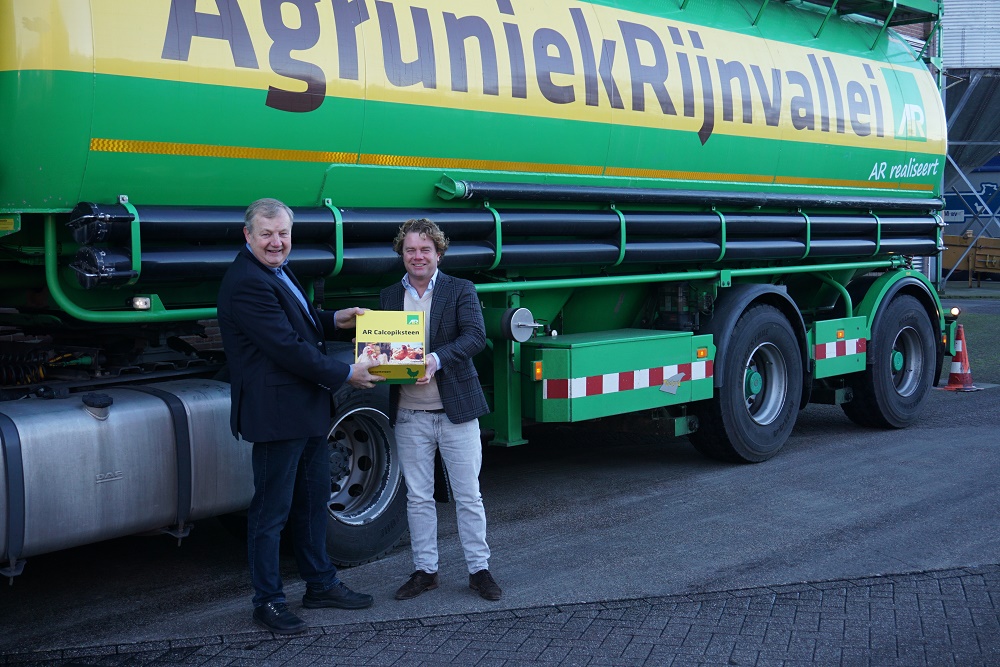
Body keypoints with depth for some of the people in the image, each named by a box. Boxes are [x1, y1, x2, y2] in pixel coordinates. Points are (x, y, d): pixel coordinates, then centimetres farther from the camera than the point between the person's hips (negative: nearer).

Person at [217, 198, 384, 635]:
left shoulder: (278, 272, 14)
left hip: (307, 410, 11)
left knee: (313, 500, 19)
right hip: (277, 413, -11)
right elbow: (287, 348, -23)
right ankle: (267, 602, 12)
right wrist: (346, 375, -16)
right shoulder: (246, 283, -20)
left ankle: (320, 585, 32)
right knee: (272, 510, 1)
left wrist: (334, 321, 7)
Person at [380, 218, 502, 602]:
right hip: (409, 415, 3)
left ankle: (479, 569, 15)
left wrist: (437, 359, -30)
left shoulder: (461, 290, 0)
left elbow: (475, 336, -14)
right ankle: (424, 570, 22)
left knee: (468, 495, 5)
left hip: (455, 411, -2)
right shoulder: (388, 297, 9)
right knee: (417, 497, 10)